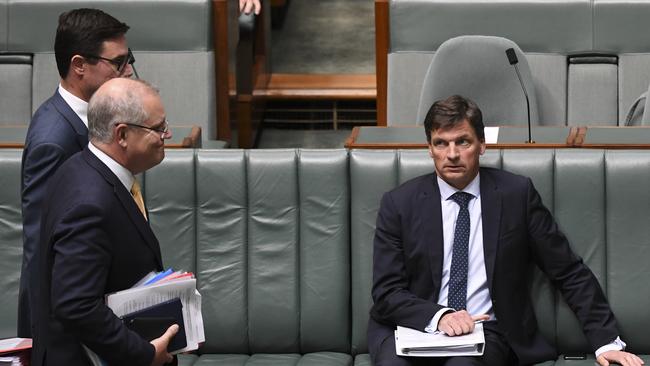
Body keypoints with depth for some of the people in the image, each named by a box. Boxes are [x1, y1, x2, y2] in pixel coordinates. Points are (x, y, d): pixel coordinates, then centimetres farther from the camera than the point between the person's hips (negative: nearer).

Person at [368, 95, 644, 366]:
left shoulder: (516, 194, 3)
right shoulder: (398, 204, 2)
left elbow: (570, 273, 5)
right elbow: (387, 292, -2)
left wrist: (606, 341, -3)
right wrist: (439, 316, -21)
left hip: (487, 331, -1)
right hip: (413, 326, 1)